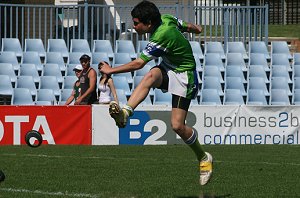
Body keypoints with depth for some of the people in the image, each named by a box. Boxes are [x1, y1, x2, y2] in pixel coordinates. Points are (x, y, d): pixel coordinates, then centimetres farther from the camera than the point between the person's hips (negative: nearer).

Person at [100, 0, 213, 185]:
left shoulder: (161, 37, -29)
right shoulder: (166, 19, -5)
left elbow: (138, 64, -22)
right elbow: (187, 25, 15)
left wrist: (111, 70, -12)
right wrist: (196, 29, 40)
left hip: (184, 77, -8)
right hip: (168, 69, 8)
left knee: (177, 125, -13)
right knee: (151, 75, -27)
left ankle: (204, 158, 11)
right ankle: (125, 112, -45)